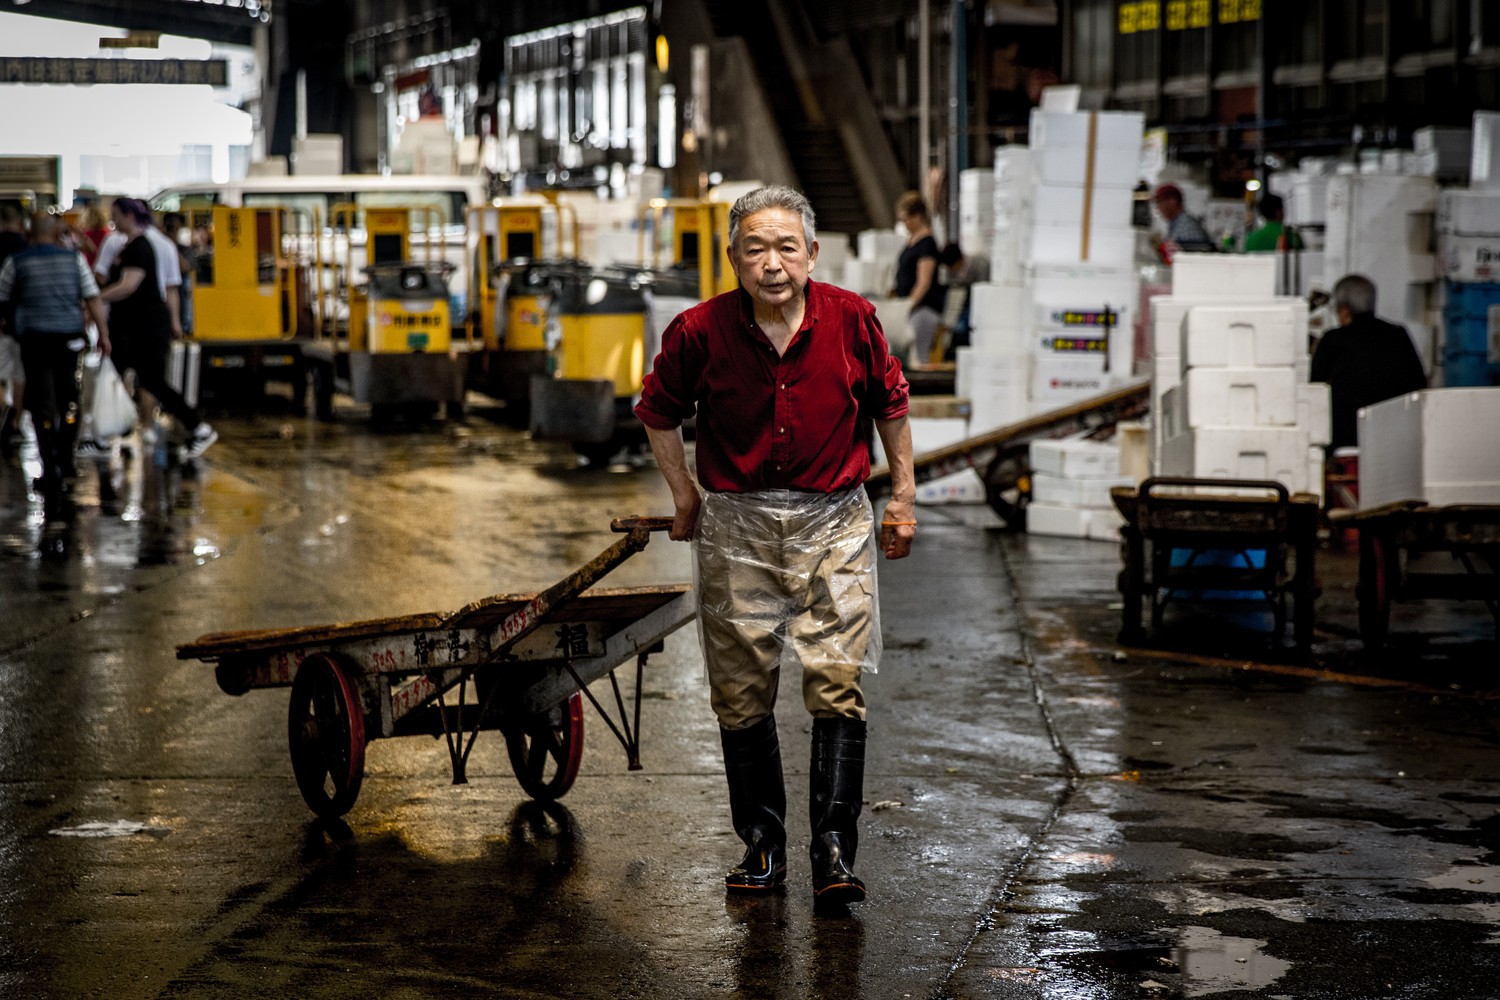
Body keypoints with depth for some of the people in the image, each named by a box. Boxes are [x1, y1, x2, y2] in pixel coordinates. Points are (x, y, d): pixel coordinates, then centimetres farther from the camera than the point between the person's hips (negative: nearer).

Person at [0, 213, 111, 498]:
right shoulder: (74, 258, 3)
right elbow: (92, 299, 2)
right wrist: (103, 334, 8)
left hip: (34, 338, -1)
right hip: (68, 336, 1)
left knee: (42, 404, 2)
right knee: (67, 400, 17)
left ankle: (51, 471, -4)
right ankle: (65, 464, 22)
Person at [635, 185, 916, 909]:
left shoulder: (852, 320, -7)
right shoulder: (699, 332, -9)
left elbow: (889, 402, 11)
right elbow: (659, 414, 9)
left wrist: (904, 494, 13)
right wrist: (685, 498, 9)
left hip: (833, 522, -1)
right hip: (737, 526, 1)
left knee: (838, 686, -9)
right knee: (741, 694, 7)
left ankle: (834, 852, -7)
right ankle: (762, 844, 20)